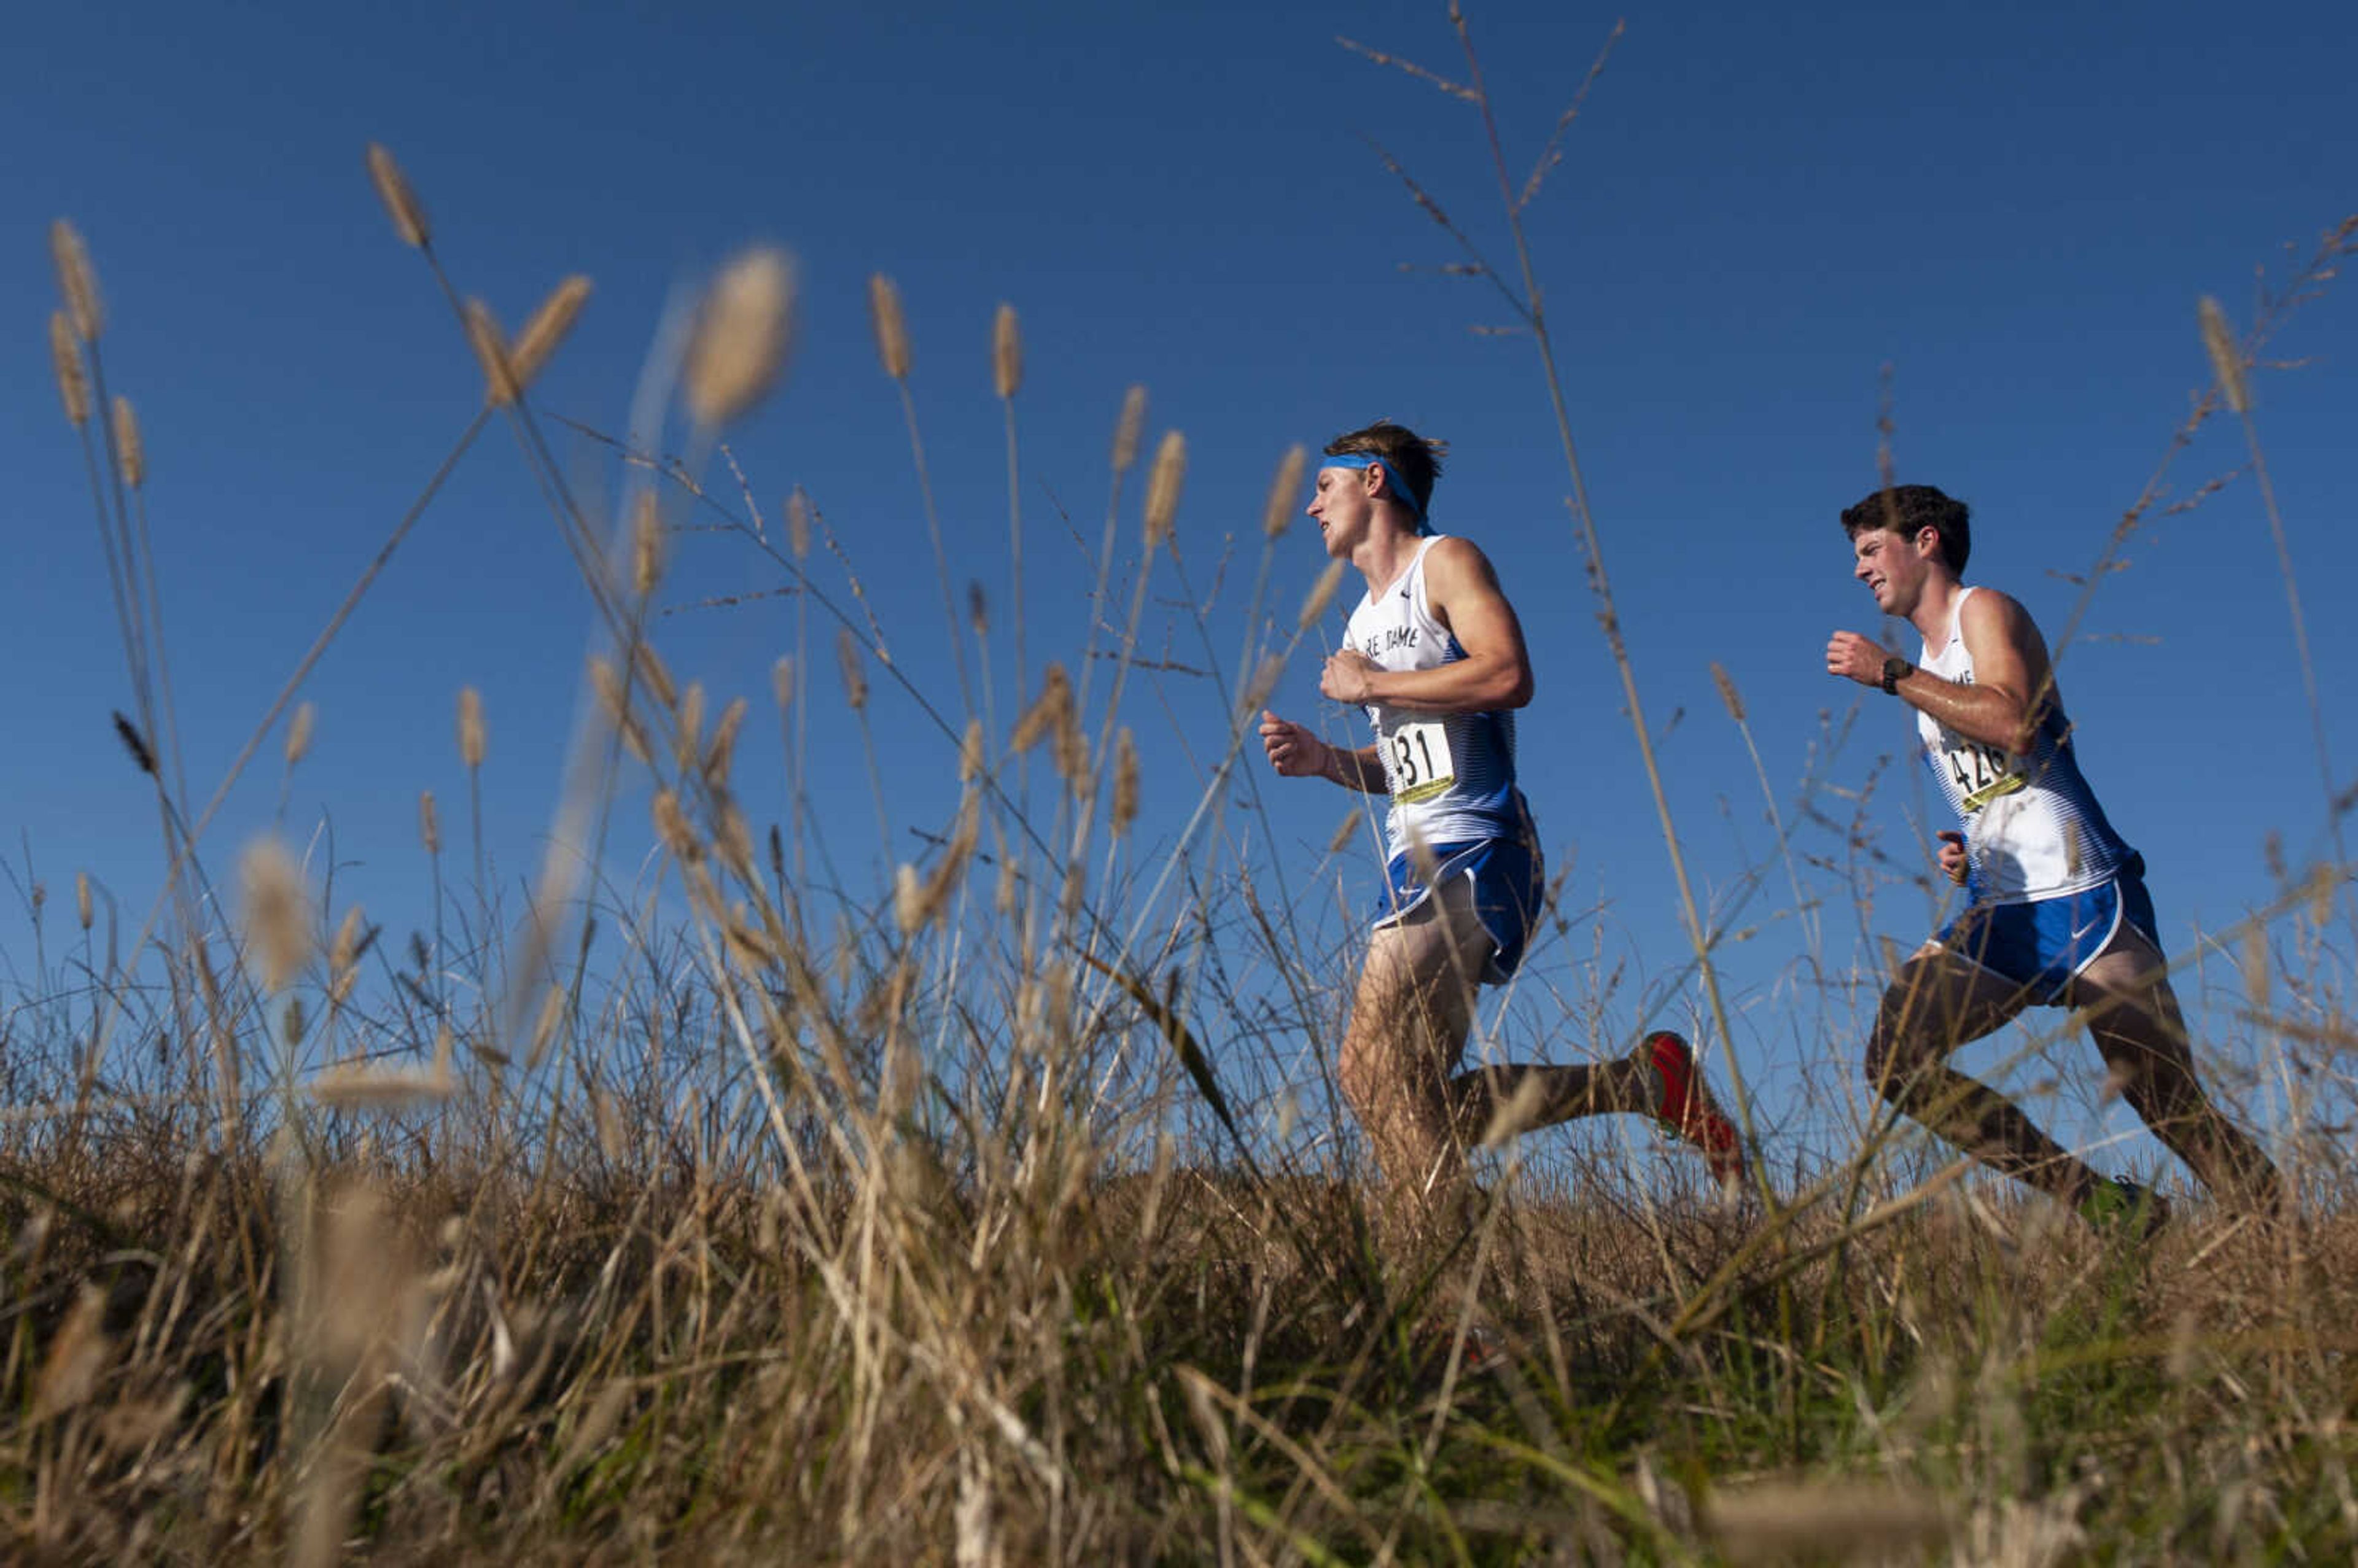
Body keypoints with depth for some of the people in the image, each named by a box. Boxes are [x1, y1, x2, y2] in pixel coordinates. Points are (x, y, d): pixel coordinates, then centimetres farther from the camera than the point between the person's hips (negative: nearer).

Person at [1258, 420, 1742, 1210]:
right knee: (1420, 1103, 3)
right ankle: (1644, 1078, 8)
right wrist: (1323, 760, 9)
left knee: (1372, 1065, -21)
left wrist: (1369, 685, -10)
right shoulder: (1364, 617, 26)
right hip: (1417, 856, 10)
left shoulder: (1446, 561, 0)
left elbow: (1509, 676, -19)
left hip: (1470, 848, -9)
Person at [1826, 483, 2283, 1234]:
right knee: (1894, 1061, -15)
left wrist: (1890, 673, -15)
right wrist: (1966, 850, 11)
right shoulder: (1927, 671, 24)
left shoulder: (1983, 610, 1)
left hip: (2080, 899, -7)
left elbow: (2013, 725, -19)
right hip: (1997, 915, 7)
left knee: (2178, 1113, -8)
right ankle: (2103, 1204, -8)